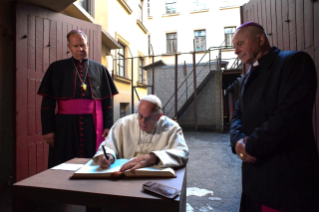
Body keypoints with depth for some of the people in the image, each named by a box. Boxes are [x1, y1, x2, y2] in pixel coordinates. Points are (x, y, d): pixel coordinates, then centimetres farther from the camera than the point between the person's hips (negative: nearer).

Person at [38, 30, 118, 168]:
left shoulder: (99, 69, 10)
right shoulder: (57, 68, 7)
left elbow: (107, 100, 7)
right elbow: (47, 101, 4)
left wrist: (108, 125, 0)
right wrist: (48, 129, -2)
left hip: (93, 126, 1)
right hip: (66, 126, 0)